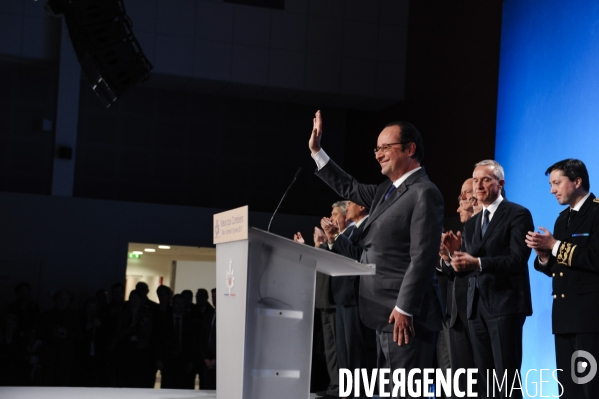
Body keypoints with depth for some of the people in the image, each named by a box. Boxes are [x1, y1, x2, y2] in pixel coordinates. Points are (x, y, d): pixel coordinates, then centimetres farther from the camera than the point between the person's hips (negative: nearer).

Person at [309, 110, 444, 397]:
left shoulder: (424, 193, -13)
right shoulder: (388, 190, 16)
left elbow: (423, 258, -20)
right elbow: (349, 189, 30)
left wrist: (404, 309, -23)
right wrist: (317, 151, 26)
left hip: (404, 315, -10)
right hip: (387, 313, 10)